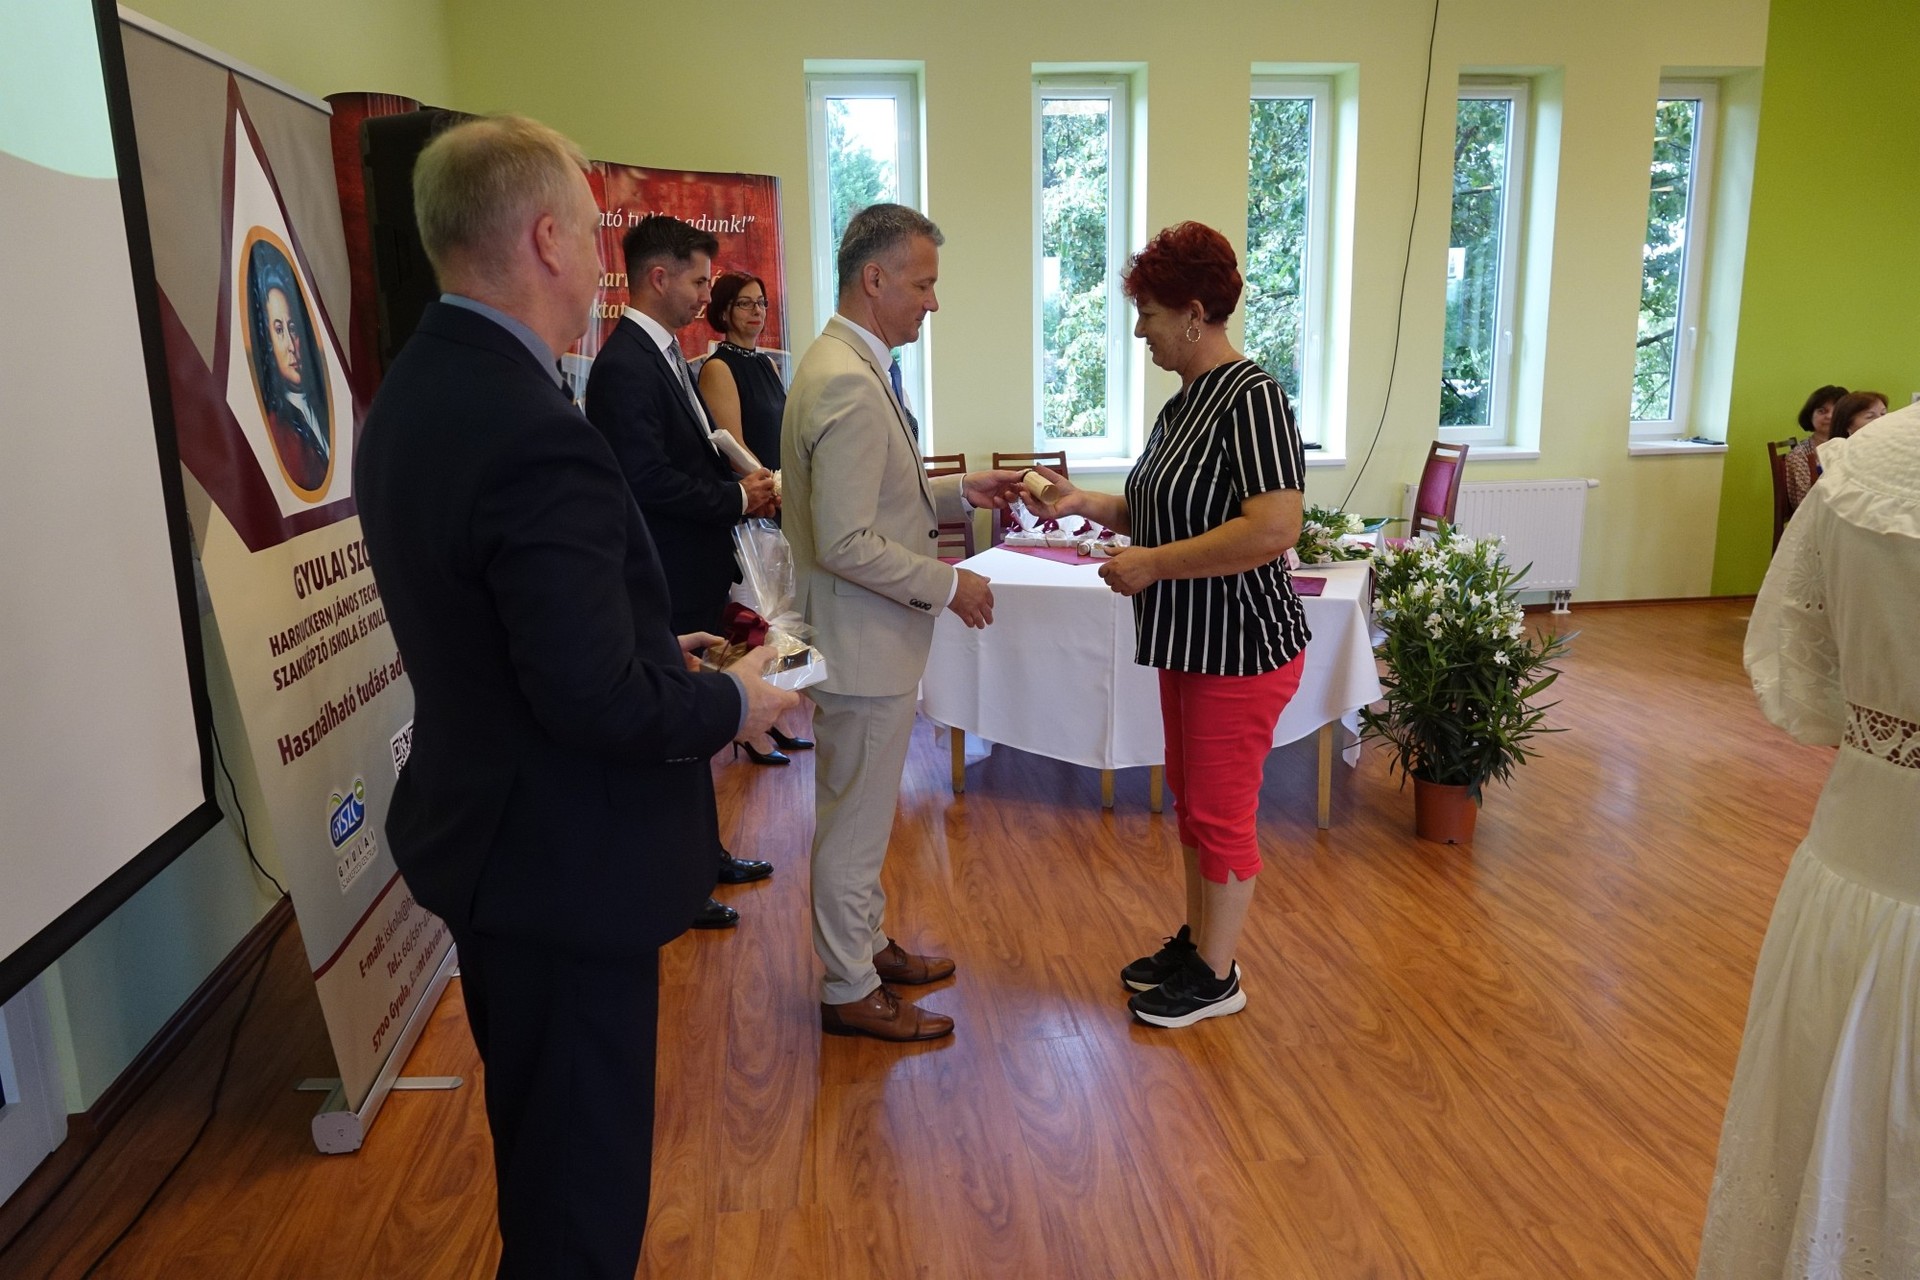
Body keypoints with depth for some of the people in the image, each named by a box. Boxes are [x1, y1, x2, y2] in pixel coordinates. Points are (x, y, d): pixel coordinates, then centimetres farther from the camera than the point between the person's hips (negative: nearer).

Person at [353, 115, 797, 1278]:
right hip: (565, 860, -10)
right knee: (585, 1178, 11)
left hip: (490, 832, 10)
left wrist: (653, 650, 11)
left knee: (541, 1142, 30)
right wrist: (732, 702, -11)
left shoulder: (414, 393, 3)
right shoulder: (535, 437, -28)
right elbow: (598, 701, -29)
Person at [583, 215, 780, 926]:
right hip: (667, 582, -10)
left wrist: (743, 482, 0)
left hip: (694, 574, 10)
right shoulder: (625, 366, -19)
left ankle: (703, 854, 36)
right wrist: (738, 499, -15)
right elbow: (649, 481, -26)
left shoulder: (664, 354, 12)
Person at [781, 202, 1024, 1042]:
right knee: (854, 821, 5)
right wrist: (947, 585, -17)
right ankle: (850, 991, 22)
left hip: (872, 636, 10)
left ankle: (866, 944, 40)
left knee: (862, 813, 22)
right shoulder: (849, 384, -24)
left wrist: (960, 492, 8)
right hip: (864, 643, -10)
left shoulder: (853, 366, 10)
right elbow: (847, 544, -27)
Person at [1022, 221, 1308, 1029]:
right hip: (1190, 643, 10)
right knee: (1190, 799, 19)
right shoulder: (1183, 403, 9)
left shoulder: (1251, 399, -19)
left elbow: (1273, 529, -29)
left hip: (1239, 648, -10)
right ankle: (1196, 942, 35)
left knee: (1221, 812, 3)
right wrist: (1085, 503, 3)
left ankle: (1216, 978, 19)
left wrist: (1154, 563, -23)